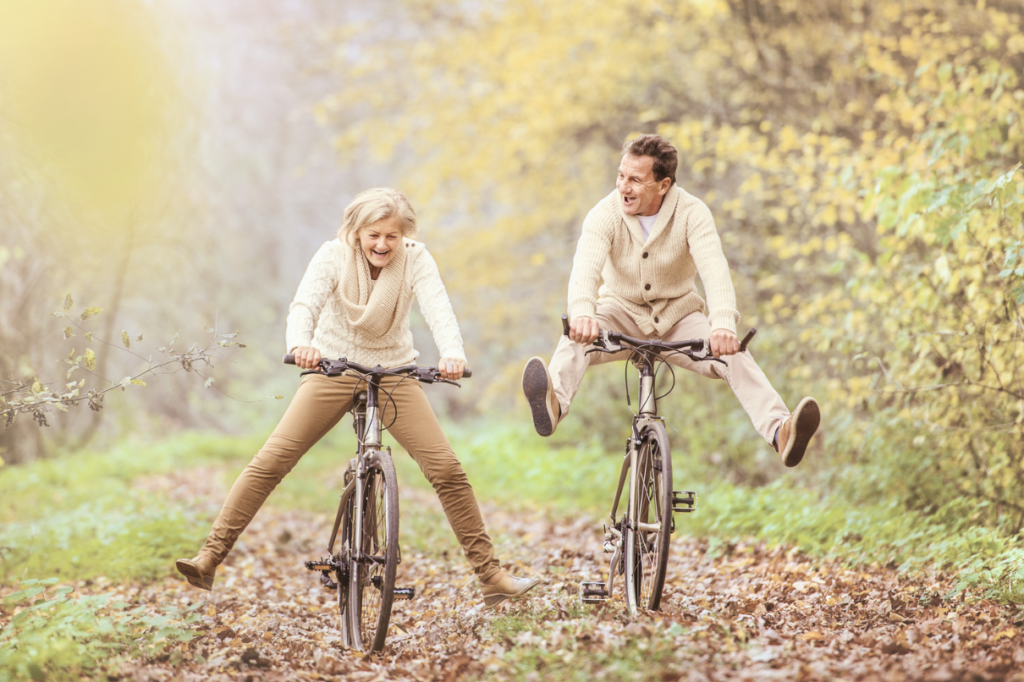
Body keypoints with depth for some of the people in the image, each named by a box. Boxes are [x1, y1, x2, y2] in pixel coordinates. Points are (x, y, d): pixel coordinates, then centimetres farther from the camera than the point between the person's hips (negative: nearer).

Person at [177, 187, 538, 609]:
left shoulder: (415, 260, -13)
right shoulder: (334, 256, -15)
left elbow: (438, 309, -28)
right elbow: (305, 303, -29)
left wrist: (452, 354, -50)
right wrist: (300, 345, -52)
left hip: (394, 373, 1)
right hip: (333, 369, -1)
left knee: (446, 469, -11)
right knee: (269, 463, -12)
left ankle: (490, 575, -3)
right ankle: (209, 558, -9)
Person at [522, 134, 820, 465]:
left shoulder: (691, 212, -18)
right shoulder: (605, 213, -17)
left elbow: (713, 268, -33)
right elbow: (586, 266, -34)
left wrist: (723, 324, -52)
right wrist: (582, 313, -57)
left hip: (678, 316, 0)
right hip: (622, 312, 0)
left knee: (734, 355, -28)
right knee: (577, 338, -34)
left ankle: (780, 432, -44)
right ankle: (553, 405, -61)